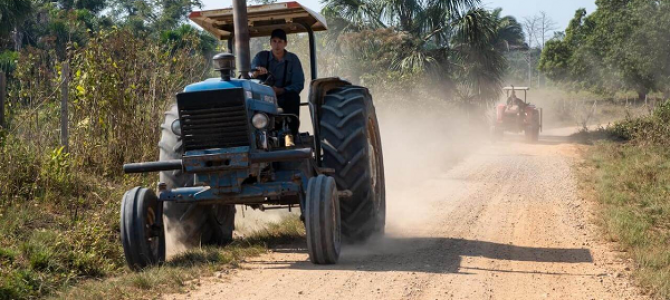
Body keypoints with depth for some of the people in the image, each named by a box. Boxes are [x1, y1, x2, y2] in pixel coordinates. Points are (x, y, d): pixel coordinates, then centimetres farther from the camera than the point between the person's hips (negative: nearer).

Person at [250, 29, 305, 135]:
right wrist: (256, 72, -35)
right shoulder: (261, 56, 3)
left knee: (293, 96, -33)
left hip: (284, 96, 0)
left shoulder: (293, 59, 2)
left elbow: (299, 84, -7)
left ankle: (292, 133, -31)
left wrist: (280, 90, -24)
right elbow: (249, 76, -10)